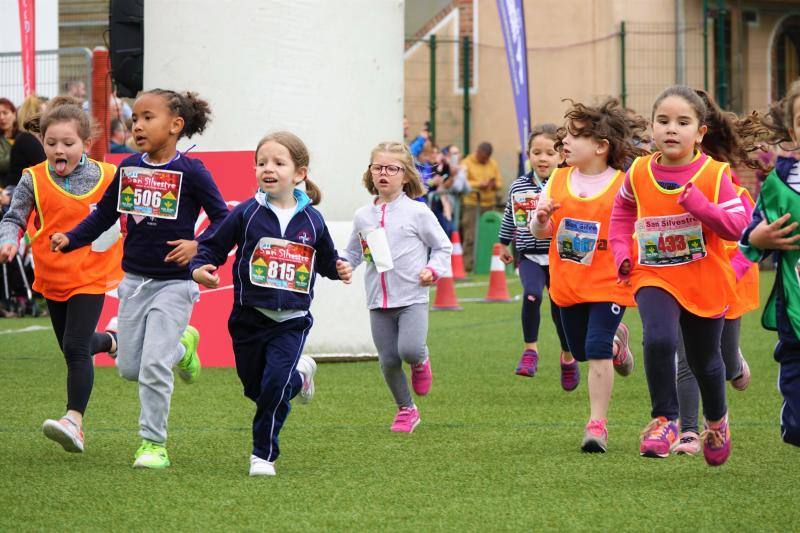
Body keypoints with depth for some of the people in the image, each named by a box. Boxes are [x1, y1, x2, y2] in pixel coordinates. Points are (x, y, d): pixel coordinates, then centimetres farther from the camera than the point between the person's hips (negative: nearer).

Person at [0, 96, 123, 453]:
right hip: (52, 276, 4)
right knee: (71, 347, 19)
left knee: (75, 348, -15)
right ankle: (111, 343, 53)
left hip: (90, 276, -4)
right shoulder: (34, 179, -7)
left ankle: (74, 421, -14)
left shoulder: (107, 178, -7)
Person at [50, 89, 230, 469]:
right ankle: (182, 345, 38)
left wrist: (197, 245, -23)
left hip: (173, 283, -6)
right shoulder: (128, 169, 5)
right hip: (134, 281, 6)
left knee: (154, 367, -12)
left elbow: (223, 218, -7)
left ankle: (154, 444, 1)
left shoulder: (191, 172, -10)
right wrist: (70, 239, -1)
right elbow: (103, 215, 12)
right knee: (129, 367, 10)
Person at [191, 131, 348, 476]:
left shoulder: (311, 220, 1)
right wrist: (200, 269, -19)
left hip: (292, 321, -1)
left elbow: (326, 260, 16)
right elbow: (212, 246, 0)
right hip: (249, 318, 1)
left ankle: (264, 454, -1)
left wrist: (339, 270, -5)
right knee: (255, 389, 13)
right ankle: (299, 375, 47)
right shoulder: (246, 214, -6)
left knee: (275, 384, -18)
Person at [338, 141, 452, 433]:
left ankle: (421, 360, 15)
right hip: (378, 300, 4)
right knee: (388, 360, 5)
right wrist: (344, 264, -3)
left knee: (409, 350, -22)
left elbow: (442, 246, 6)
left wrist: (433, 269, -10)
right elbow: (354, 252, 18)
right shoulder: (362, 216, 6)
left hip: (412, 297, -4)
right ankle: (406, 409, 25)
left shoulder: (417, 212, -3)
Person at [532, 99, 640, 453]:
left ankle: (597, 423, -6)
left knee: (597, 351, -14)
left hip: (608, 282, -5)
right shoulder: (558, 181, 1)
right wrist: (542, 218, -18)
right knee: (581, 351, 17)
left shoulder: (622, 187, -11)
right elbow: (539, 232, 4)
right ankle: (615, 342, 50)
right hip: (568, 284, 5)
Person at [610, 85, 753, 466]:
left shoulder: (715, 175, -14)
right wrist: (622, 251, 2)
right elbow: (622, 211, 16)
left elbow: (738, 227, -19)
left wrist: (696, 203, -29)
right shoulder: (638, 174, -5)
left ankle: (717, 420, 45)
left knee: (704, 361, 15)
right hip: (654, 277, 1)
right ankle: (664, 420, -10)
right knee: (659, 339, -27)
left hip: (705, 282, -1)